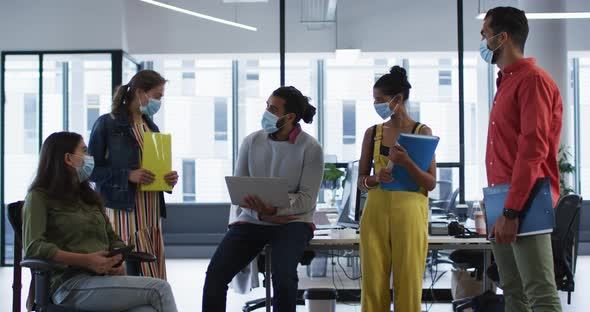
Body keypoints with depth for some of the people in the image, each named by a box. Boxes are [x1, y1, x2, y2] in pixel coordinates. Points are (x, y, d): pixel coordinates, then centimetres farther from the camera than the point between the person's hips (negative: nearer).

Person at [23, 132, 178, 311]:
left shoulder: (91, 197, 27)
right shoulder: (39, 197, 5)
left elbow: (113, 239, 25)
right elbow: (34, 247, -9)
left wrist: (118, 261, 1)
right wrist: (86, 260, -17)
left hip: (105, 278, 6)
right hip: (71, 284, -5)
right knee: (159, 289, -24)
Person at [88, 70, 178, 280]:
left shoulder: (151, 127, 18)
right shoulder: (107, 123, -3)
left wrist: (169, 178, 4)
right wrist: (128, 175, -17)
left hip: (151, 213, 7)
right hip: (123, 211, -7)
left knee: (158, 281, 2)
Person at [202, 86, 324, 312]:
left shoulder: (310, 148, -6)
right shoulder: (252, 141, 3)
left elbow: (307, 199, -9)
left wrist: (274, 208, -25)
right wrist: (260, 213, -16)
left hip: (292, 221, -3)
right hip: (251, 220, 3)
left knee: (283, 274, -32)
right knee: (215, 274, -17)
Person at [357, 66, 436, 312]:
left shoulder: (422, 132, 1)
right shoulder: (372, 133, 9)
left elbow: (431, 183, -3)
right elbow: (361, 181, 12)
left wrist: (407, 163, -19)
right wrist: (376, 178, -10)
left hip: (410, 211, -3)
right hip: (376, 210, 3)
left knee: (408, 282, -1)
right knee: (373, 281, 2)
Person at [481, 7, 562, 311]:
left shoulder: (533, 80, -9)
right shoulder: (507, 83, 20)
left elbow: (533, 149, -18)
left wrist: (512, 212, -22)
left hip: (524, 206, -9)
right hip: (504, 205, 9)